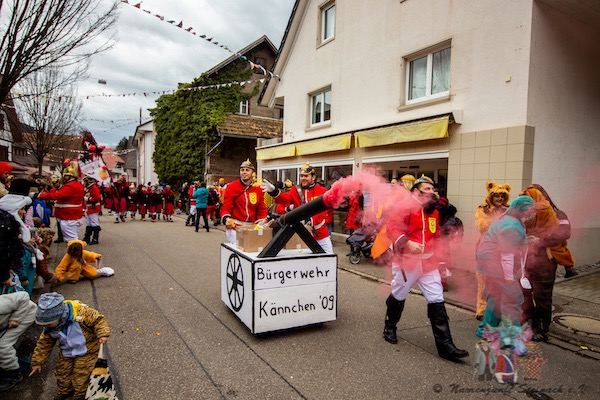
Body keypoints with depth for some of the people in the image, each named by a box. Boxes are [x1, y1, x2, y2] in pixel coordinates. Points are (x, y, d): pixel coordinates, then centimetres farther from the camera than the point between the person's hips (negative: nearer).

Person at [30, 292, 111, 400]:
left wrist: (103, 334, -36)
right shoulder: (49, 329, -12)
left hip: (86, 350, -6)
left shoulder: (80, 313, -34)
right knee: (62, 372, 13)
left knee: (80, 373, -2)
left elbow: (97, 319, -25)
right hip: (66, 353, 6)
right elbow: (44, 344, 3)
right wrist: (37, 362, 7)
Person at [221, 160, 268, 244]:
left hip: (252, 228, 4)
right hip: (235, 227, -4)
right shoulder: (231, 187, -4)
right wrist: (226, 219, -25)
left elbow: (262, 209, 10)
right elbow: (226, 208, -6)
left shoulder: (257, 189, 7)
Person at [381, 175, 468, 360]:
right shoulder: (406, 207, -10)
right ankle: (389, 328, 38)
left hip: (428, 263, 5)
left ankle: (445, 345, 7)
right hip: (406, 261, -5)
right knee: (398, 296, 13)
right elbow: (391, 227, -17)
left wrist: (438, 258, 17)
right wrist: (407, 243, -29)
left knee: (437, 301, 1)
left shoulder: (434, 212, 11)